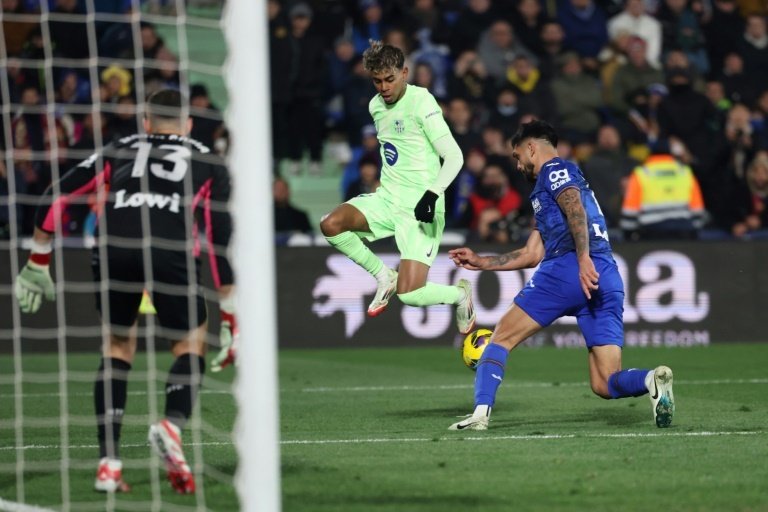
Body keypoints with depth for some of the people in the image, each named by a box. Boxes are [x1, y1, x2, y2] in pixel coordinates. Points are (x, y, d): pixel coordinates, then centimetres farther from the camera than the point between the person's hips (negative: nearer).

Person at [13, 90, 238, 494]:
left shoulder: (118, 151, 31)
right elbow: (221, 241, 18)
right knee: (190, 342, 17)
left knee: (118, 345, 22)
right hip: (169, 248, -2)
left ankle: (108, 462, 12)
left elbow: (56, 197, 22)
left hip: (112, 248, 2)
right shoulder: (207, 163, 26)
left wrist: (37, 264, 30)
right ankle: (172, 424, -12)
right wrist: (229, 317, 20)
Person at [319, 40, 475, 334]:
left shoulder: (421, 102, -13)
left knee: (409, 294, -17)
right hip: (387, 199, 7)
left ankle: (459, 294, 18)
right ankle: (384, 277, 3)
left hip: (419, 209, -7)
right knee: (331, 225, -20)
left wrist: (432, 194, -31)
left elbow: (454, 157, -18)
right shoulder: (376, 106, 10)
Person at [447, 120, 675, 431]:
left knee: (502, 337, 5)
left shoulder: (554, 170, 8)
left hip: (568, 268, -8)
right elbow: (532, 255, 38)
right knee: (605, 385, 0)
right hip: (608, 281, 8)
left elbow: (575, 208, -13)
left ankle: (480, 413, -8)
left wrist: (584, 257, -26)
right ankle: (652, 380, -30)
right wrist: (480, 262, 41)